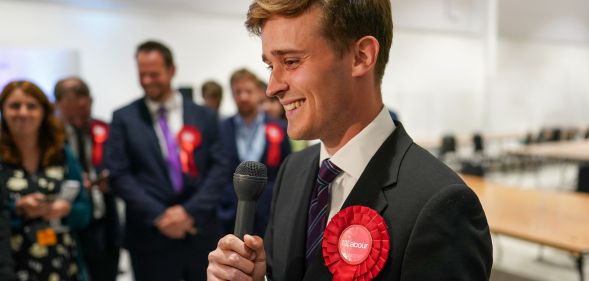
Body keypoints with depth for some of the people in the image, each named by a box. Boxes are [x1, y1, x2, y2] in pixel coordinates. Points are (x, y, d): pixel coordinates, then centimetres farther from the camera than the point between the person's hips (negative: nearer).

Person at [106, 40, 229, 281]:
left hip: (201, 232, 2)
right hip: (150, 236, -1)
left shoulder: (204, 116, 7)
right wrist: (158, 216, -12)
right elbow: (119, 175, -3)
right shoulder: (124, 118, 4)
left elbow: (219, 168, 1)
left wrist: (191, 211, -12)